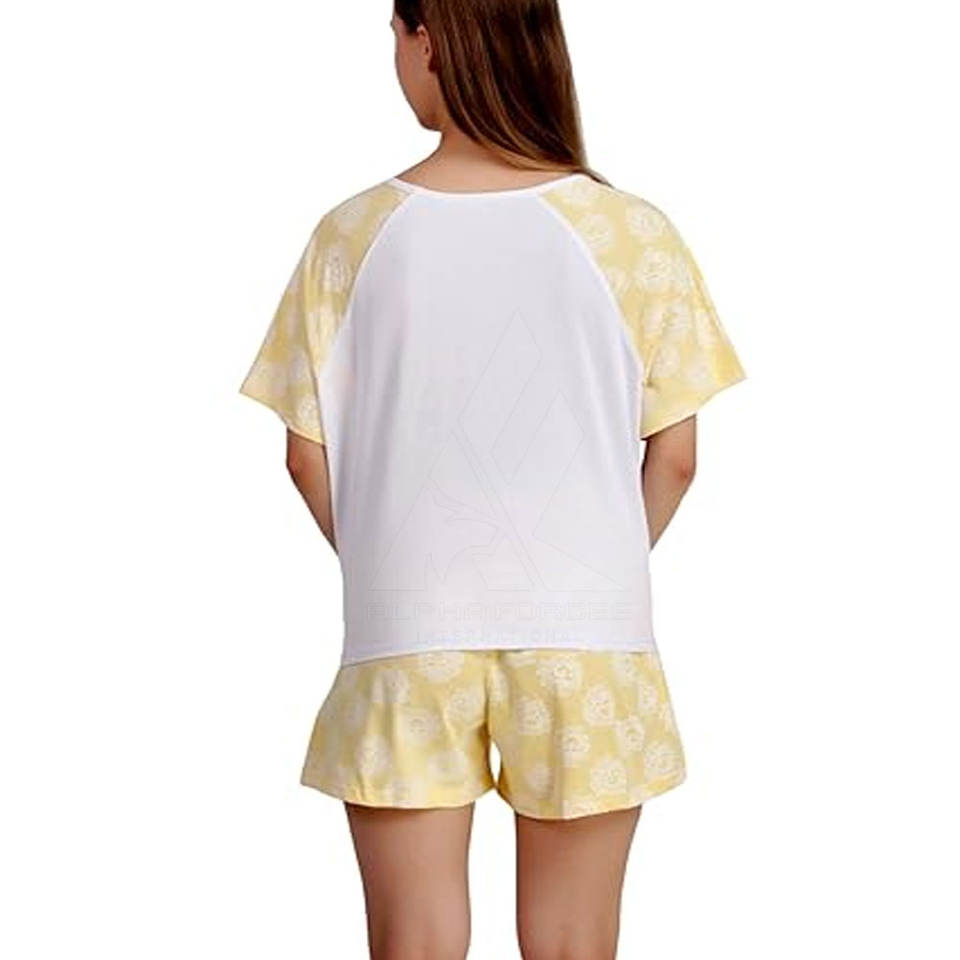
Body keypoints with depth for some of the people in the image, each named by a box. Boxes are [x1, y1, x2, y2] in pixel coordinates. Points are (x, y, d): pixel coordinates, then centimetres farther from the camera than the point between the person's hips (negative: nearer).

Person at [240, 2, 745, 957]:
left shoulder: (355, 232, -5)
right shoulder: (633, 233, -6)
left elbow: (309, 453, -1)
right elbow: (674, 453, -2)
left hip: (405, 638, 0)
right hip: (586, 638, 0)